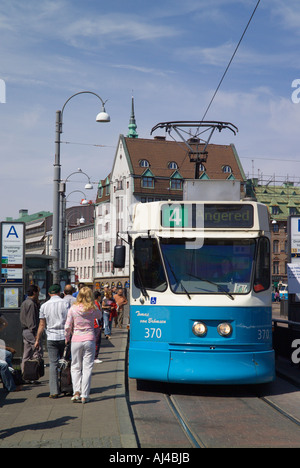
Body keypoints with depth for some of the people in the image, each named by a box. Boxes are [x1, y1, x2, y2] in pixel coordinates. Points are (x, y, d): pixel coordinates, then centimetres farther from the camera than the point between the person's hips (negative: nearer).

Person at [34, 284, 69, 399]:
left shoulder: (44, 306, 3)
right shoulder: (65, 304, -2)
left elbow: (42, 325, 4)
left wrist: (37, 340, 12)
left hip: (51, 338, 1)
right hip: (64, 336, -1)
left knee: (53, 364, 1)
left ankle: (54, 391, -3)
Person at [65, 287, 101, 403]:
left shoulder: (73, 309, -4)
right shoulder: (93, 309, -3)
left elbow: (68, 326, -1)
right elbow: (99, 316, 20)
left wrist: (67, 339, 14)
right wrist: (92, 305, 15)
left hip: (76, 340, 0)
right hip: (89, 340, 0)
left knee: (75, 367, 12)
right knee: (87, 367, 5)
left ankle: (76, 391, -4)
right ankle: (84, 395, 4)